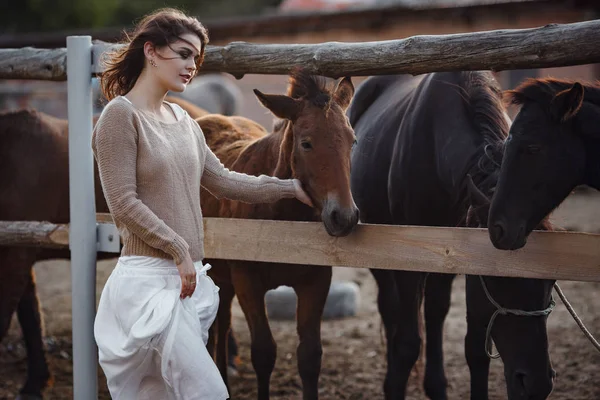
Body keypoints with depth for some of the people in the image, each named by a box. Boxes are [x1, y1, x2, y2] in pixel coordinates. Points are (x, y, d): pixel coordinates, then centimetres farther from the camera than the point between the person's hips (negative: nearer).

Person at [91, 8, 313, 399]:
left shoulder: (183, 120, 13)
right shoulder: (121, 114, -9)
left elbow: (223, 181, 18)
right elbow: (124, 204, -14)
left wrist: (290, 188, 15)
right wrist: (179, 249, -15)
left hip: (189, 278, 8)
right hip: (149, 279, -8)